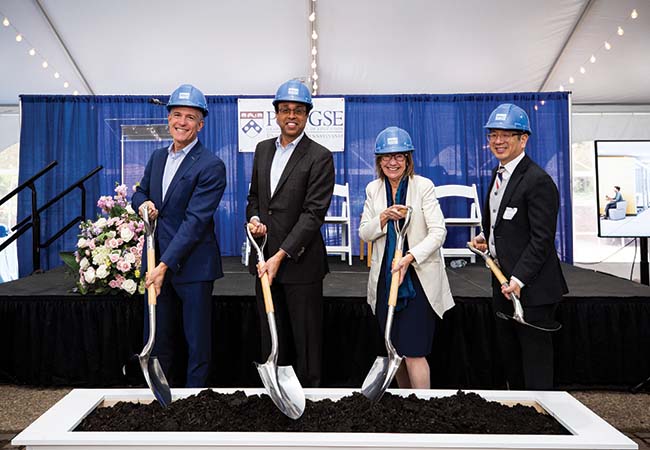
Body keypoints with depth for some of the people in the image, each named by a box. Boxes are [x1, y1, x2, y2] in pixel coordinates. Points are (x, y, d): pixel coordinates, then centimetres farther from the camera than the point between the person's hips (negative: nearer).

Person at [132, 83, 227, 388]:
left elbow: (195, 220, -19)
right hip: (156, 260, 7)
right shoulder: (157, 157, 10)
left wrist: (166, 265, -23)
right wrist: (143, 203, -2)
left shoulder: (211, 166, -13)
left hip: (192, 265, -6)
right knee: (156, 338, 17)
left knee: (197, 342, 7)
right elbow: (140, 191, 24)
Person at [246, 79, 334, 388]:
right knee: (271, 337, 17)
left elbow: (313, 213, -16)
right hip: (265, 258, 6)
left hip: (300, 261, -6)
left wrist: (280, 256, -20)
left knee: (305, 338, 7)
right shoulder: (263, 149, 11)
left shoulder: (319, 157, -10)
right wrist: (254, 219, -3)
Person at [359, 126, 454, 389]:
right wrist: (383, 218, -15)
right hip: (385, 277, 5)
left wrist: (410, 257, -26)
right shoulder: (373, 189, 6)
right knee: (395, 350, 14)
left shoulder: (423, 186, -7)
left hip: (419, 277, -4)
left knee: (413, 352, -8)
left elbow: (438, 232, -13)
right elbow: (364, 234, 4)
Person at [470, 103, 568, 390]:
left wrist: (519, 279, -23)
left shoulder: (538, 181, -17)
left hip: (530, 287, -9)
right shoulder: (498, 174, 11)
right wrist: (485, 237, 5)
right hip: (503, 281, 9)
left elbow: (542, 239, -20)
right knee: (509, 354, 20)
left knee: (535, 355, 4)